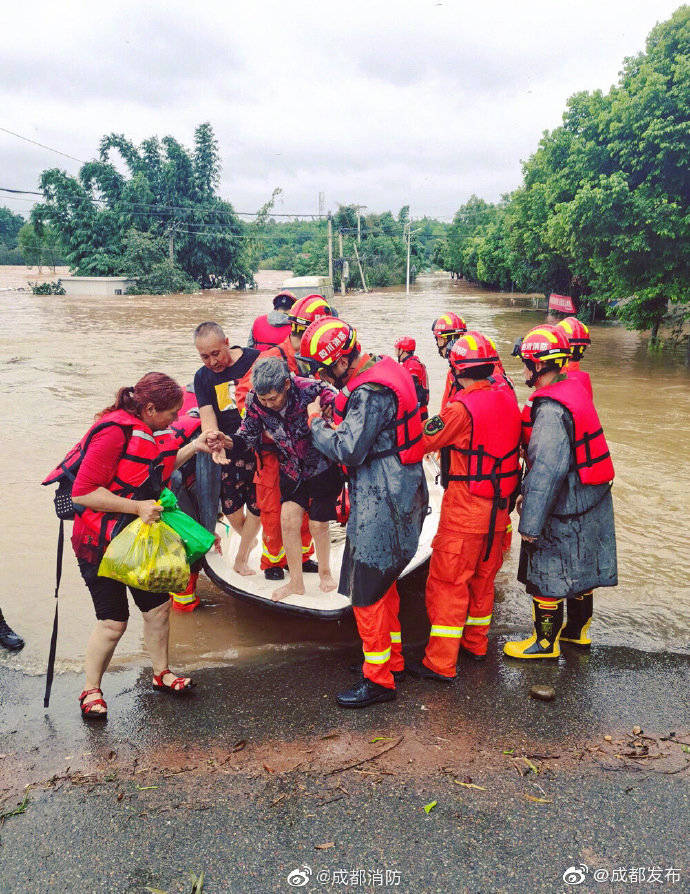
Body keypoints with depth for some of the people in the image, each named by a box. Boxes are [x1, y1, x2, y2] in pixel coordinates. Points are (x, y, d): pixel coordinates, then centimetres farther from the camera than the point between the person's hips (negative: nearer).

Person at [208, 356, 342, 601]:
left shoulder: (311, 390, -30)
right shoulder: (255, 400, -17)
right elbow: (248, 435, -11)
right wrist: (229, 442, -31)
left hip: (323, 468, -4)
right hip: (291, 469, 4)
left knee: (318, 525, 4)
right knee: (288, 520, -2)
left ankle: (325, 572, 32)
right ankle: (296, 582, 17)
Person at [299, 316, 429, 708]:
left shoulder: (371, 392, -23)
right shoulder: (386, 369, 9)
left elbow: (349, 450, -25)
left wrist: (317, 422, -10)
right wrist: (338, 418, 4)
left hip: (381, 503, -11)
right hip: (400, 494, 11)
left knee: (366, 590, -1)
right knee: (383, 581, 21)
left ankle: (379, 679, 12)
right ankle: (394, 658, 36)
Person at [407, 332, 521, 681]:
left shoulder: (461, 408, -21)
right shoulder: (507, 397, -1)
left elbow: (425, 442, -10)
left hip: (465, 509, -7)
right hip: (499, 508, 7)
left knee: (447, 583, 2)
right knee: (483, 577, 21)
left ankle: (440, 663, 8)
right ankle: (475, 642, 38)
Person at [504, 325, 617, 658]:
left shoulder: (550, 411, -26)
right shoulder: (574, 391, 6)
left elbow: (547, 471, -28)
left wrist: (530, 523, -22)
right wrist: (527, 493, 18)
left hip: (564, 511, -9)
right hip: (591, 503, 9)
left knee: (546, 576, 6)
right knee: (578, 570, 22)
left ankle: (545, 643, 21)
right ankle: (578, 630, 40)